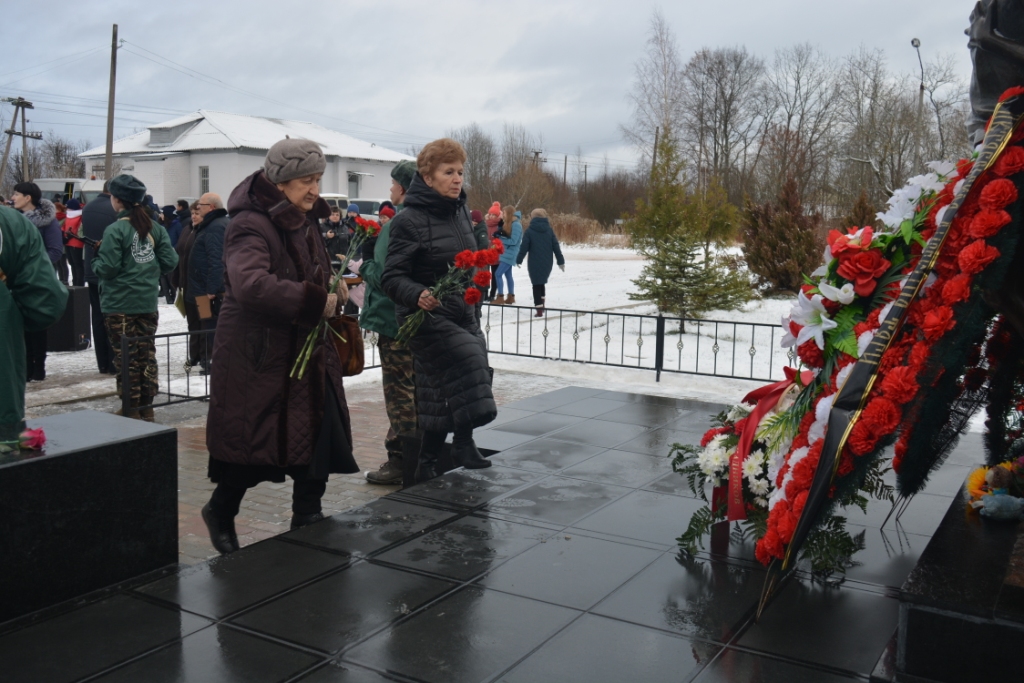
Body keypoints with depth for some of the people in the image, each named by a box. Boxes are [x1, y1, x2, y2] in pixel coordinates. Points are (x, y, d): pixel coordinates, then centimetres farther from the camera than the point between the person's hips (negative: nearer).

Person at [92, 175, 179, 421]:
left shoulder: (115, 230, -13)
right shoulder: (155, 227, 2)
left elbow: (107, 268, -16)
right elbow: (170, 261, 0)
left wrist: (97, 258, 5)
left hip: (120, 304, -5)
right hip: (148, 302, 5)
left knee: (125, 356, 3)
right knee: (146, 353, 12)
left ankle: (132, 409, 8)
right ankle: (147, 408, 18)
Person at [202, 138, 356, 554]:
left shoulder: (307, 222, 11)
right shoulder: (250, 225, -17)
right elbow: (250, 284, -35)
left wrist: (333, 289, 7)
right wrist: (316, 302, -33)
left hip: (307, 352, 8)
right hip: (257, 357, -8)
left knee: (320, 439, 7)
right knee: (253, 445, 5)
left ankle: (307, 520, 23)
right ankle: (220, 513, 32)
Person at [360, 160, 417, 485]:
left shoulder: (396, 224, -18)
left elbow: (383, 274, -23)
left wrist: (364, 267, -3)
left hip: (394, 321, -9)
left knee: (399, 392, -1)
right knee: (416, 388, 18)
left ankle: (399, 461, 6)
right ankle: (419, 455, 28)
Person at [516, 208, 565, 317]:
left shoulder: (529, 231, -5)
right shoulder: (549, 230, 3)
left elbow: (524, 248, -6)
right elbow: (556, 247, 4)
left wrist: (519, 260, 7)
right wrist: (561, 261, 9)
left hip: (534, 263, -4)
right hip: (547, 263, 4)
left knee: (537, 285, 1)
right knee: (542, 283, 24)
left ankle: (539, 310, -5)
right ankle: (541, 305, 27)